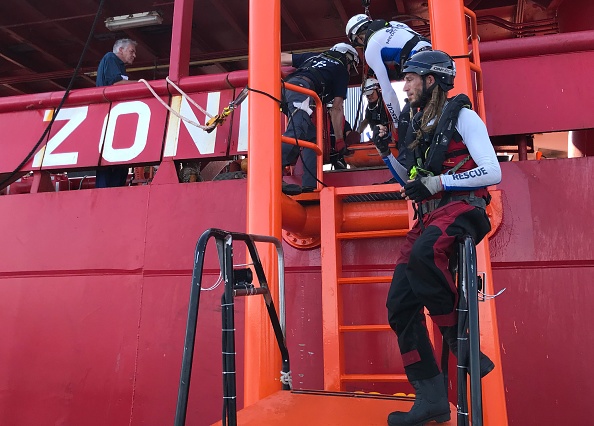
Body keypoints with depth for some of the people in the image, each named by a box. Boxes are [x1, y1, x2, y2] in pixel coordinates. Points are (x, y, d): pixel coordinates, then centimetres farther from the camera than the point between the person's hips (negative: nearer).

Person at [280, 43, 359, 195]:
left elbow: (282, 58, 33)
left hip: (286, 88, 7)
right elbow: (336, 108, 15)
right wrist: (340, 139, 19)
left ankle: (310, 184, -3)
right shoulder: (342, 70, 20)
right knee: (297, 132, -26)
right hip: (302, 89, -7)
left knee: (312, 137, 8)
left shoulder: (315, 56, 37)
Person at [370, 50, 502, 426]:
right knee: (400, 306, -5)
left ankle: (462, 343, -20)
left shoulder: (461, 115, 1)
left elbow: (493, 172, -9)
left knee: (423, 255, -40)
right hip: (429, 217, 7)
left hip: (462, 207, -7)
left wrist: (437, 182, -15)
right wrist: (387, 154, 14)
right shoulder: (419, 127, 22)